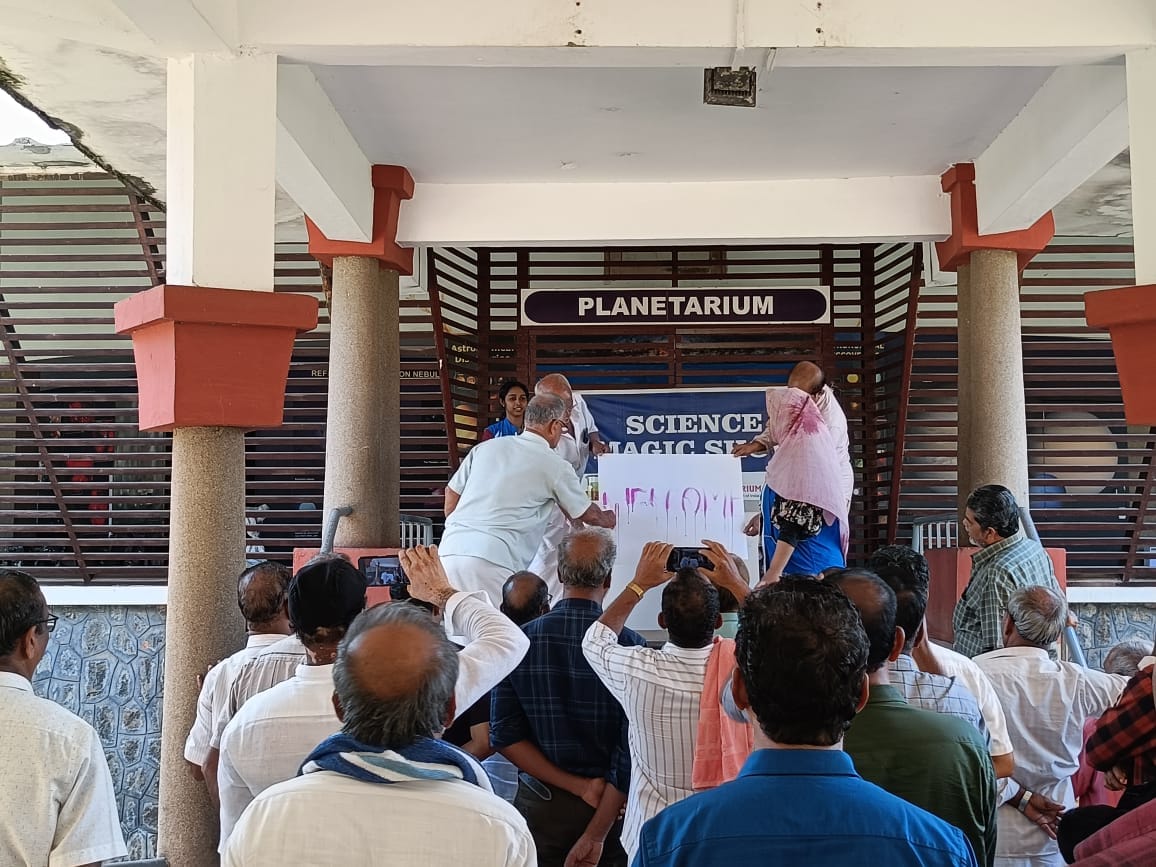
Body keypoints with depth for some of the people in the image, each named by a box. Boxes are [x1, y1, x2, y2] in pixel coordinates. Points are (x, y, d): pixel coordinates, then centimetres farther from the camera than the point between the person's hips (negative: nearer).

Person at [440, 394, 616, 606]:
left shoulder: (486, 447, 17)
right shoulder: (555, 466, 5)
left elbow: (452, 493, 23)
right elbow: (588, 515, 20)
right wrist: (608, 519, 43)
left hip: (450, 549, 6)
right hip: (491, 558, -6)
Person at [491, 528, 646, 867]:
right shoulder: (629, 645, -16)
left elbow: (505, 736, -9)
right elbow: (630, 750, -17)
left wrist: (578, 786, -9)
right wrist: (596, 834, -12)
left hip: (540, 804, 2)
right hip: (610, 806, -1)